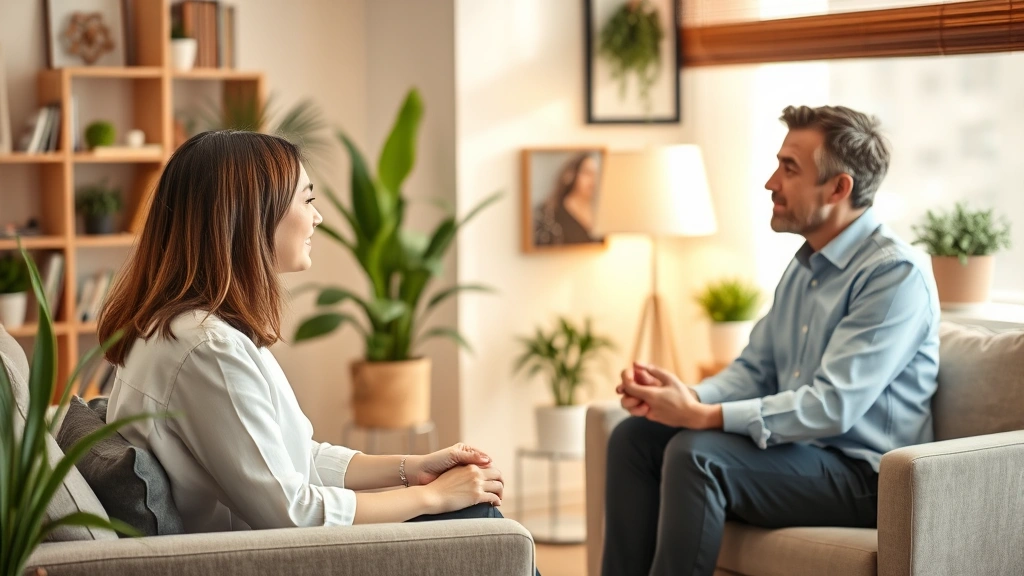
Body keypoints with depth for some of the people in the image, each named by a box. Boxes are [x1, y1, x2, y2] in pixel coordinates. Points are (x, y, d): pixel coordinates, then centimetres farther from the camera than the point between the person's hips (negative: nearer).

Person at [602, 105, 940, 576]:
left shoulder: (895, 273, -17)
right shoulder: (804, 267, 13)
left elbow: (833, 405, -25)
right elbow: (754, 370, 14)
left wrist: (703, 416, -27)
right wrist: (689, 396, -8)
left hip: (862, 473, -9)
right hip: (794, 447, 9)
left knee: (695, 453, -28)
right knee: (634, 436, -1)